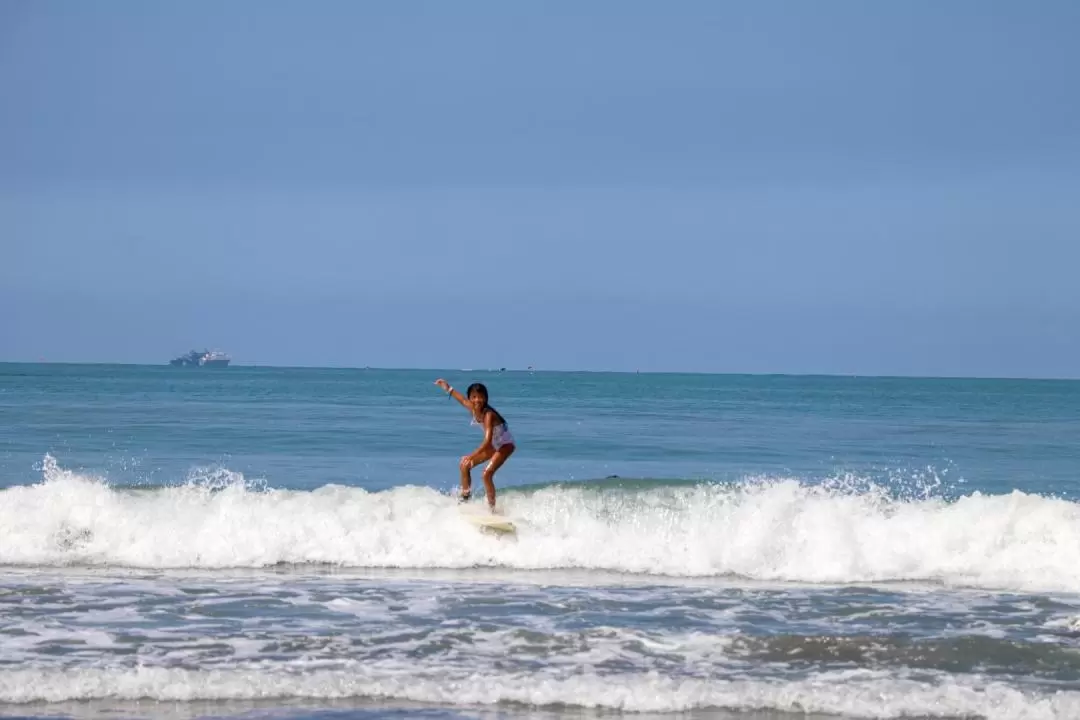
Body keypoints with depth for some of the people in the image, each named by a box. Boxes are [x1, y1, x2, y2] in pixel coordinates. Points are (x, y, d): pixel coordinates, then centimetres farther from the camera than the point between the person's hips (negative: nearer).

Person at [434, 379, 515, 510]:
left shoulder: (488, 415, -34)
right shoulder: (472, 408, -12)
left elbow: (488, 441, -43)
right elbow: (463, 400, 14)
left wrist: (472, 456, -53)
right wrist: (448, 388, 24)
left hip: (505, 445, -9)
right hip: (493, 444, 9)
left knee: (487, 474, -24)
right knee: (464, 465, 10)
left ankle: (492, 508, -12)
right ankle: (465, 498, 25)